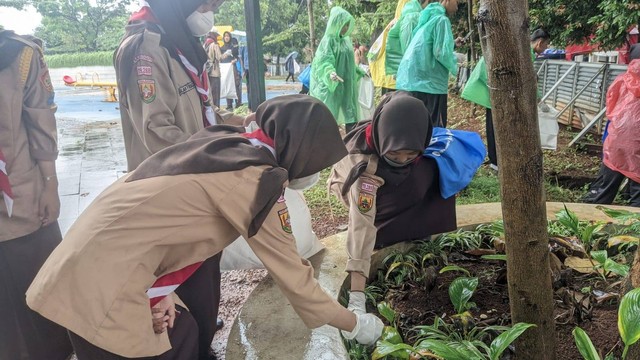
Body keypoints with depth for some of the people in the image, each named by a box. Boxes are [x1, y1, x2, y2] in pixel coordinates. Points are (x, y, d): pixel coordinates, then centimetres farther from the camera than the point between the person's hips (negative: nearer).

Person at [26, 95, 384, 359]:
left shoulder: (224, 141, 6)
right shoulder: (256, 179, -18)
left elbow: (162, 216, 7)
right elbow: (291, 273, -11)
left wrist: (160, 290, 2)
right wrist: (353, 324, 3)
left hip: (92, 256, 8)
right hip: (102, 283, -8)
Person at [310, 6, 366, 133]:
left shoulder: (346, 40, 12)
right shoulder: (328, 40, -9)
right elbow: (324, 61, -20)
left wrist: (360, 71, 30)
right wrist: (330, 72, -38)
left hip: (347, 84, 7)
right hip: (332, 84, -7)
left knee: (350, 113, 7)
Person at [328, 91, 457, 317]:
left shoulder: (412, 141, -31)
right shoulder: (365, 162, -44)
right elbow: (362, 224, -50)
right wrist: (356, 299, -55)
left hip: (390, 185, 4)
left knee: (435, 173, -15)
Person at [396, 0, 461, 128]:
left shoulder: (427, 17, 20)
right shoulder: (441, 19, -7)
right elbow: (442, 52, -15)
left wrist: (452, 43, 28)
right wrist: (454, 66, 2)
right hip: (429, 82, -9)